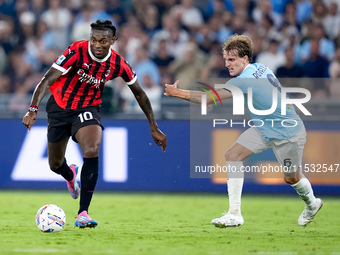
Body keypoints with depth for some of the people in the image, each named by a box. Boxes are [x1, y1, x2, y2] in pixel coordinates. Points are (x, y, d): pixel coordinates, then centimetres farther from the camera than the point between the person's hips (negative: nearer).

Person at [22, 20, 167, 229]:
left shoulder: (118, 64, -15)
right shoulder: (77, 51, -25)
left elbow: (139, 93, 1)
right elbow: (47, 80, -30)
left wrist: (154, 129, 4)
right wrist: (33, 109, -44)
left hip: (88, 109, 0)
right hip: (59, 107, 0)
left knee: (92, 152, -28)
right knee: (55, 164, 10)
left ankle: (83, 213, -25)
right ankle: (71, 175, 52)